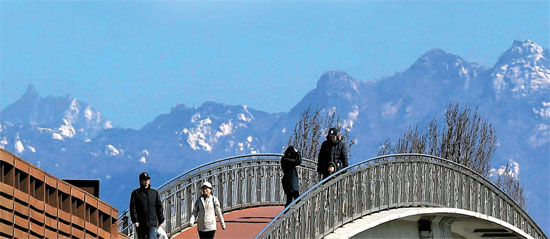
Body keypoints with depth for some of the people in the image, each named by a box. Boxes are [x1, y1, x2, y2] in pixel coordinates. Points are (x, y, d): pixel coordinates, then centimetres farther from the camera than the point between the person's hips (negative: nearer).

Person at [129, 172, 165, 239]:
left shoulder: (154, 192, 12)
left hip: (152, 223, 0)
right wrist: (135, 220, -12)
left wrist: (161, 221, 9)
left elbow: (159, 207, 13)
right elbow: (133, 208, -1)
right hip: (140, 224, 0)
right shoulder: (136, 193, 6)